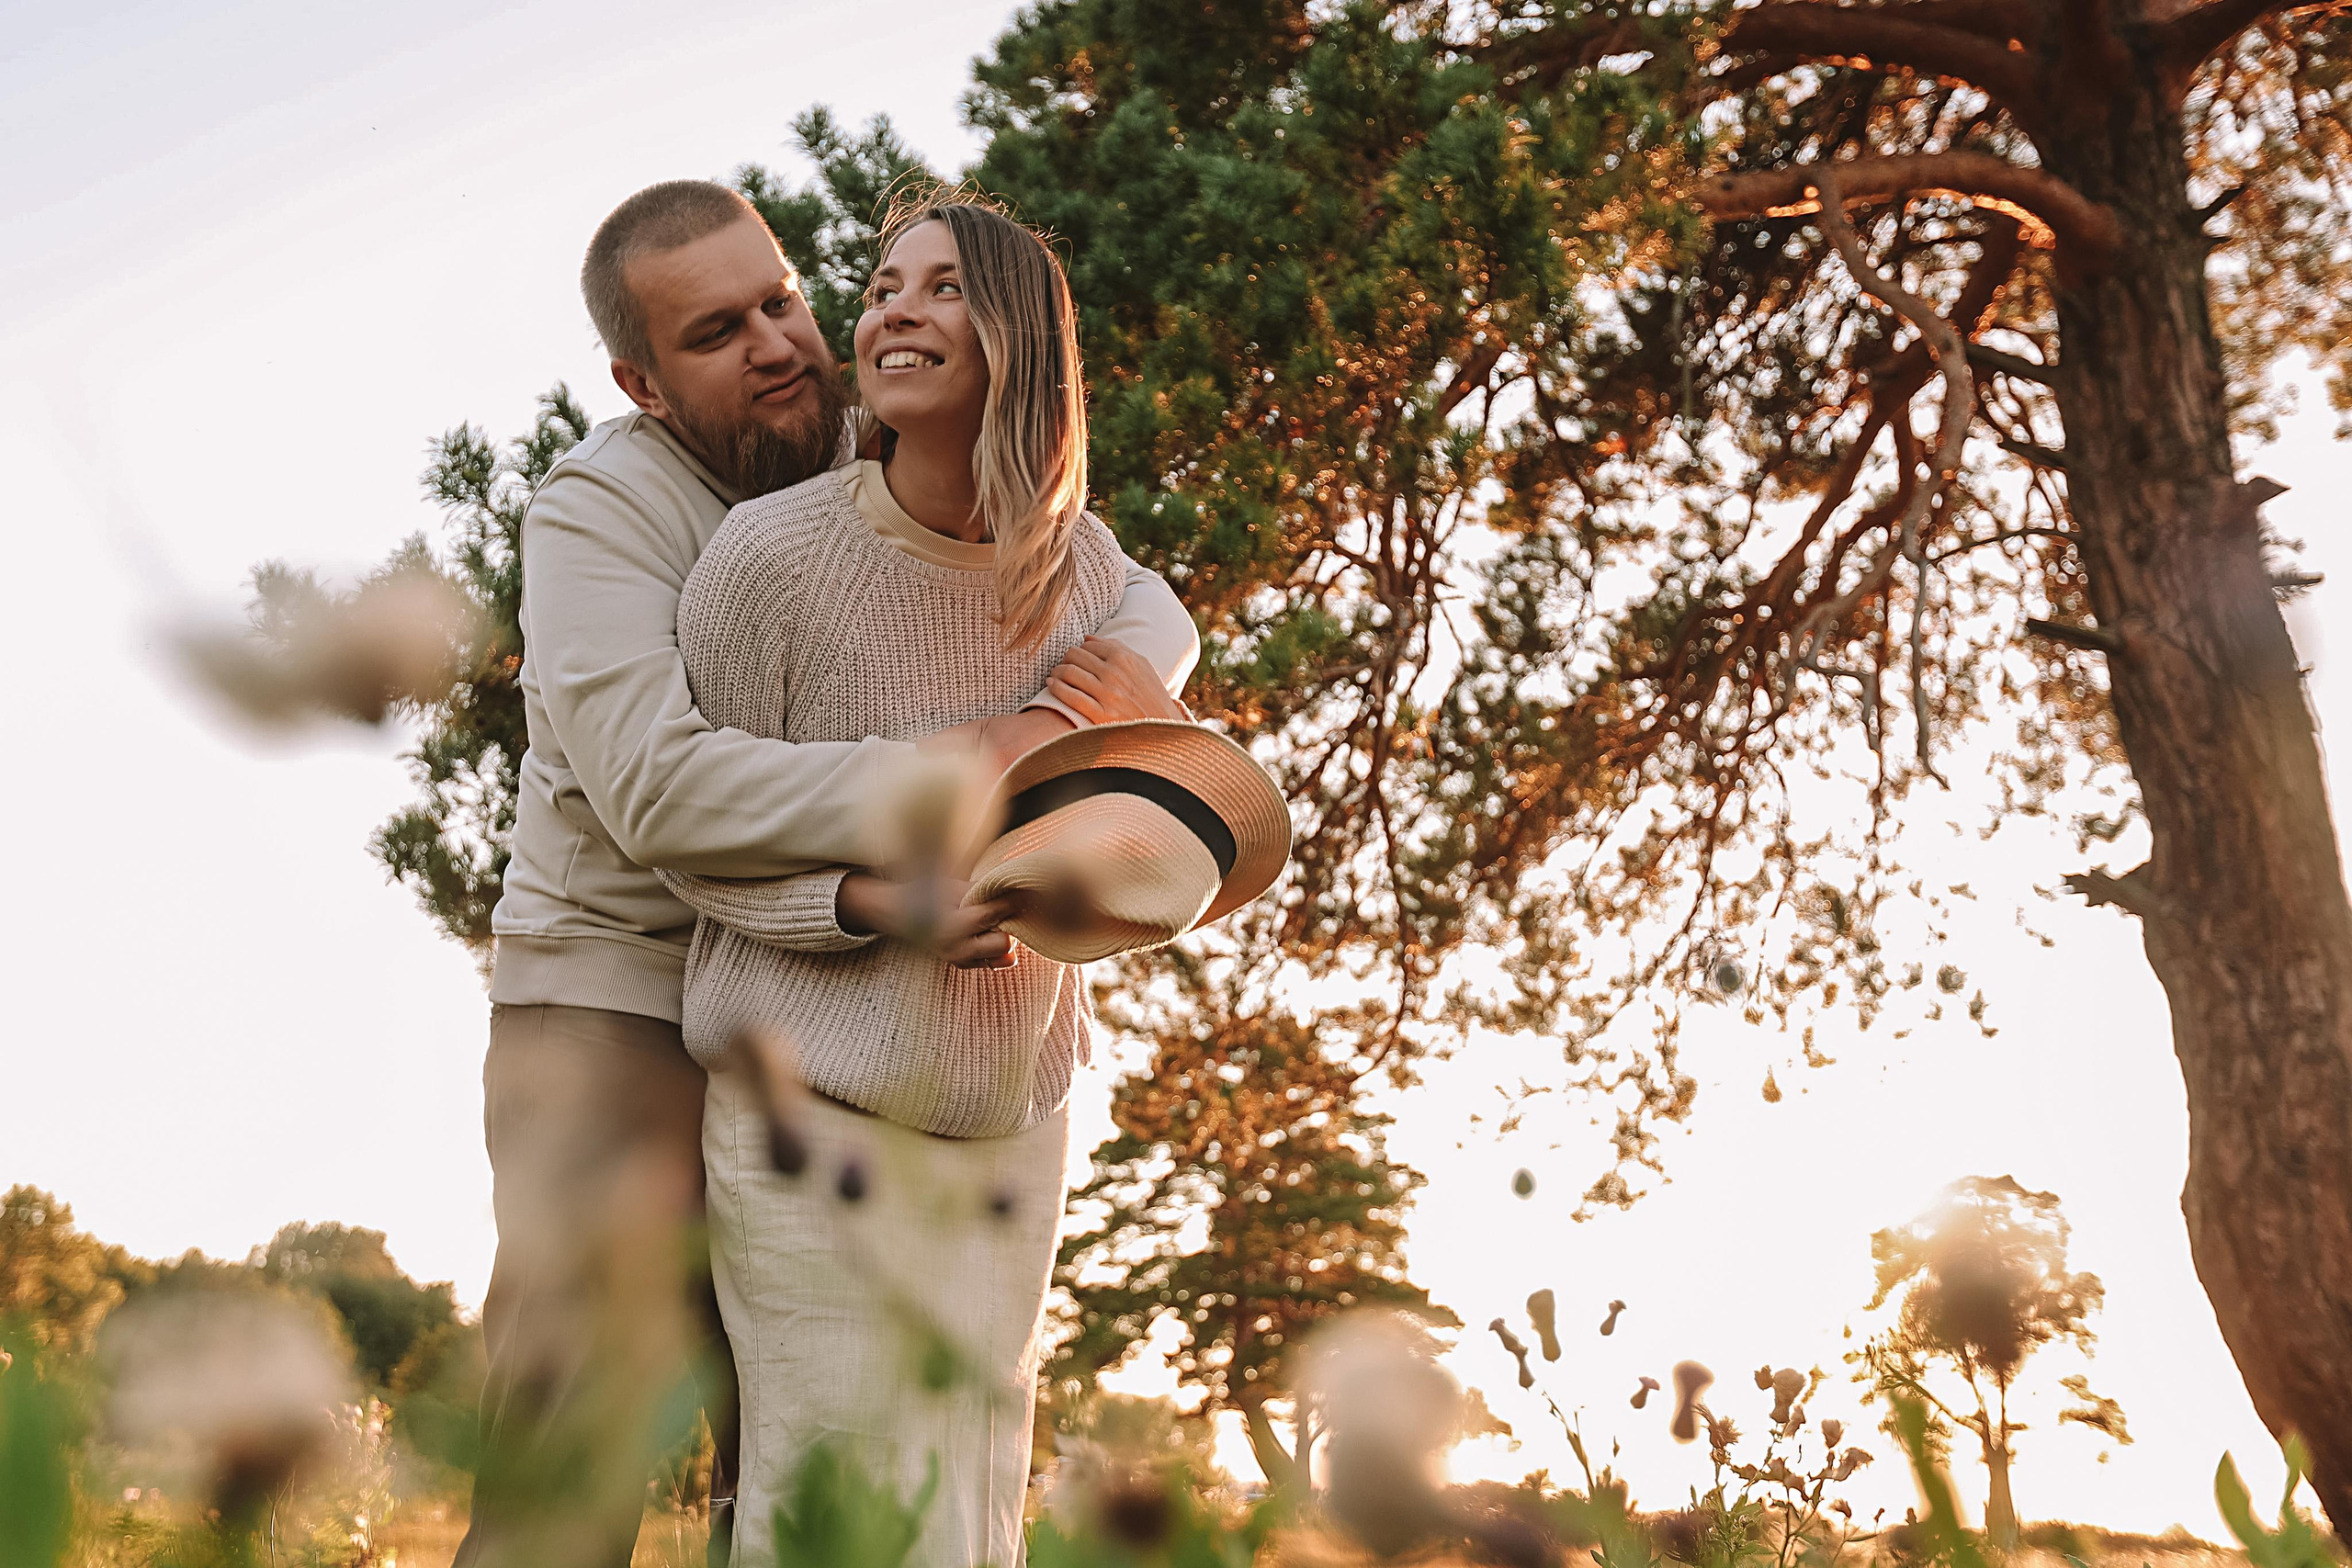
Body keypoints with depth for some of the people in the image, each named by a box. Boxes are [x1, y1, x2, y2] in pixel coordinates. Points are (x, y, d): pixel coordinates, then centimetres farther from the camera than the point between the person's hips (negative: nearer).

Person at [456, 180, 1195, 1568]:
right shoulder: (599, 507, -13)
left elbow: (1140, 598, 7)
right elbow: (659, 788, -28)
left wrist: (1131, 671, -18)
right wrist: (959, 768, -32)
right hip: (620, 1000, -5)